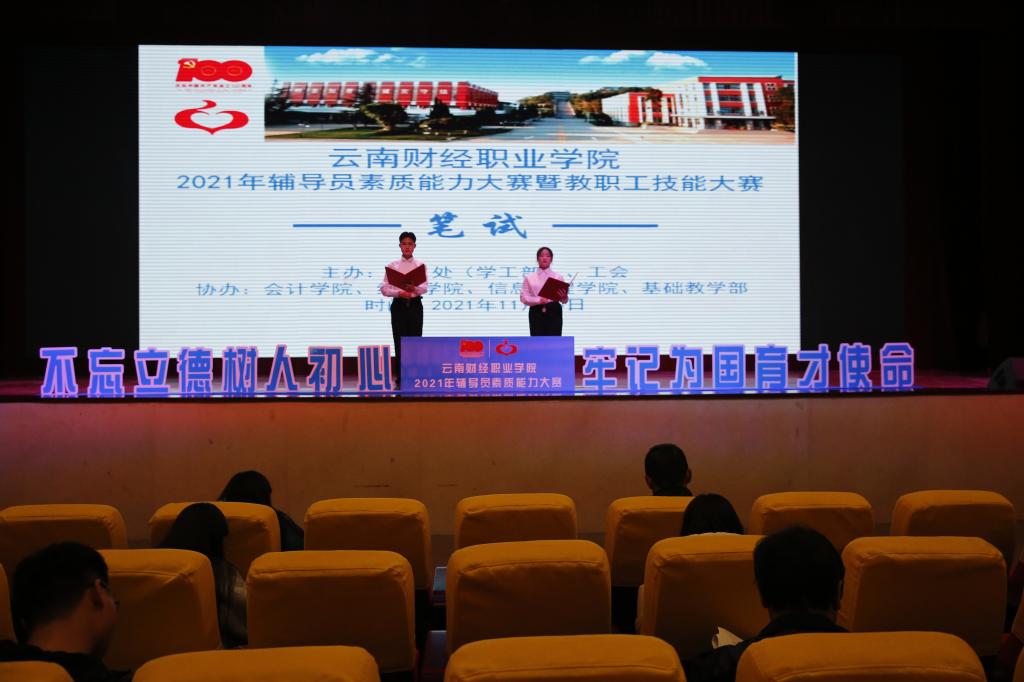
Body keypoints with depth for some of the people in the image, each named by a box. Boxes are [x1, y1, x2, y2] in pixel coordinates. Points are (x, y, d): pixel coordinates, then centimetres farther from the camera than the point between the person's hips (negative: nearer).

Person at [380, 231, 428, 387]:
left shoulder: (420, 265, 6)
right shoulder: (392, 265, 5)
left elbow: (424, 288, -7)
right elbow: (384, 288, -2)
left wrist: (414, 288, -28)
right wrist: (399, 293, -19)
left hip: (415, 305, 0)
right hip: (399, 305, 0)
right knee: (399, 342, -1)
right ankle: (400, 378, 5)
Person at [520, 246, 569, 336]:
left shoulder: (558, 277, 8)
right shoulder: (529, 278, 8)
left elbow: (564, 300, 4)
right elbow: (523, 297, 1)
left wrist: (564, 297, -20)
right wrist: (538, 300, -15)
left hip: (554, 312, 0)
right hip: (536, 313, 0)